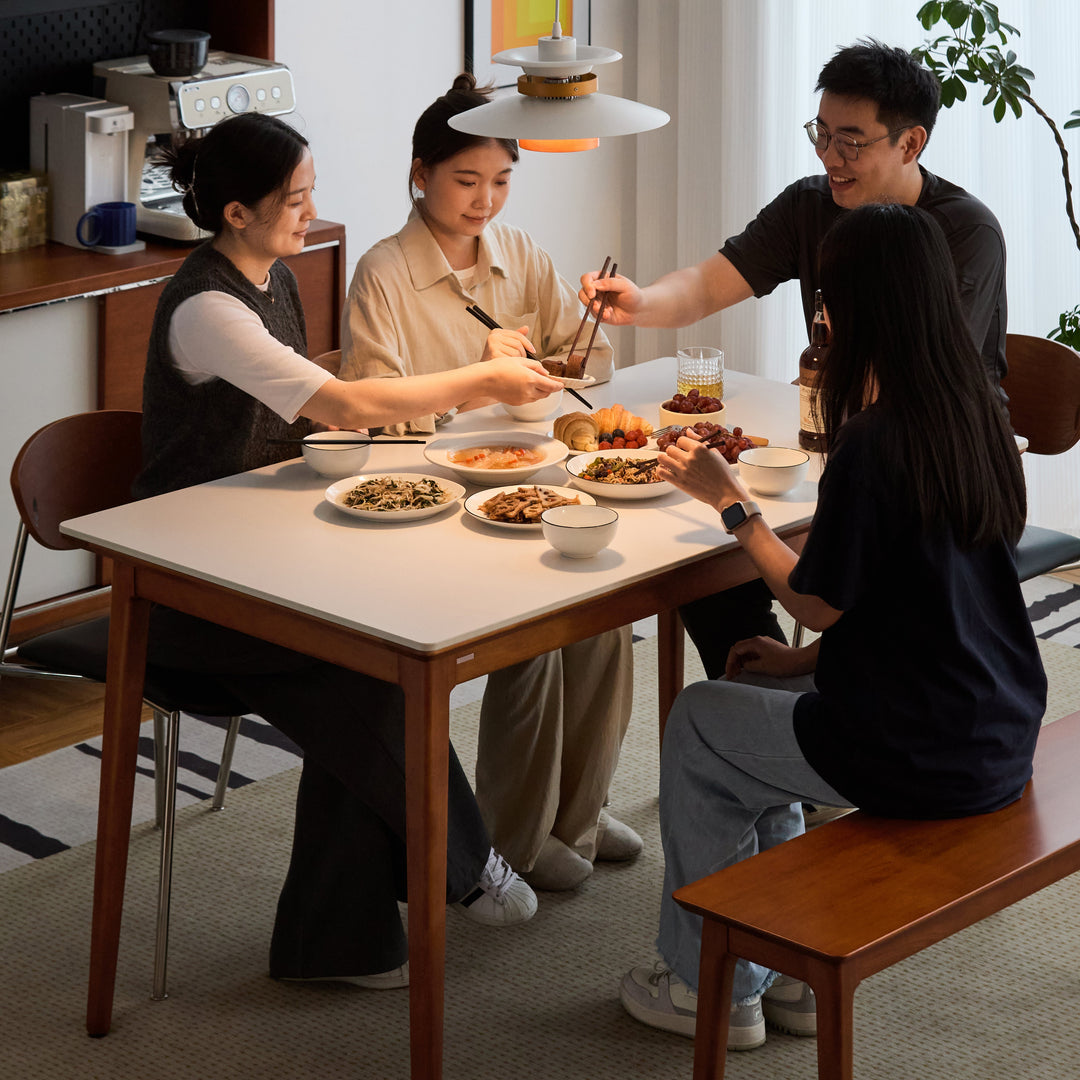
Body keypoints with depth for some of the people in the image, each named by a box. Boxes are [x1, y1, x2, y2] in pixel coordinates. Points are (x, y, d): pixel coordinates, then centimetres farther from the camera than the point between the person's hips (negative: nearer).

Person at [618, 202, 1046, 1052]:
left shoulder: (870, 448, -23)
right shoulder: (981, 417, 3)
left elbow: (820, 604, -11)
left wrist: (730, 500, -1)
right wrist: (809, 659, 16)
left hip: (922, 759, -8)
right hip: (1000, 736, 8)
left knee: (697, 724, 15)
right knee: (751, 697, 26)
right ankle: (792, 972, 31)